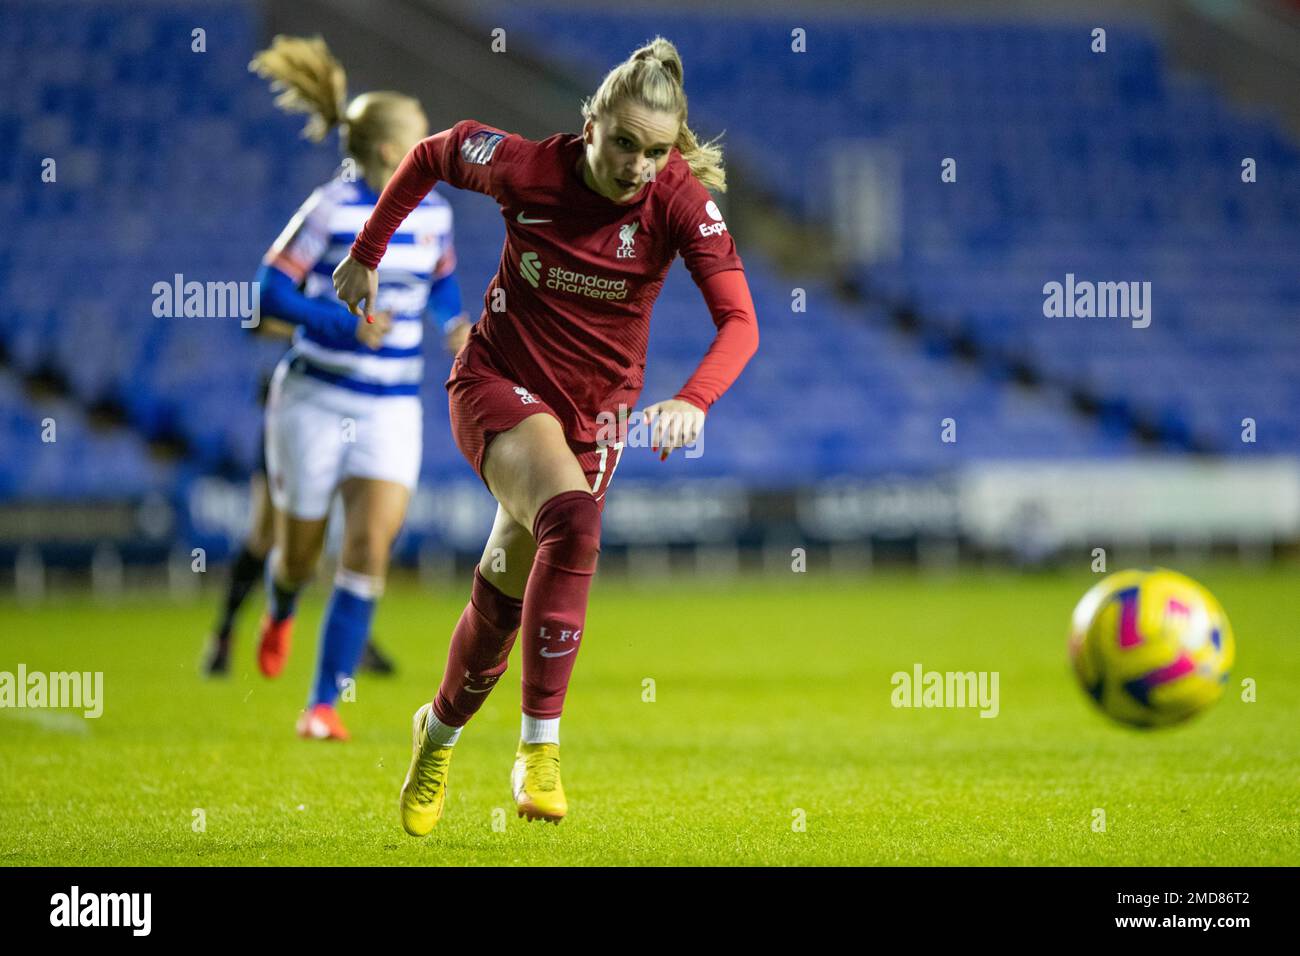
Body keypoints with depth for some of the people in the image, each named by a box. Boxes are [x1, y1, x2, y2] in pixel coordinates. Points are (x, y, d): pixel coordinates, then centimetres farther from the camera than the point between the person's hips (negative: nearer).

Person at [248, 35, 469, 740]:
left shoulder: (433, 213, 3)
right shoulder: (330, 210, -14)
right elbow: (270, 292, -14)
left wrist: (455, 323, 1)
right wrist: (346, 323, -25)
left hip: (391, 410, 4)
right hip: (315, 401, -4)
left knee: (369, 549, -12)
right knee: (301, 552, 9)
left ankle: (324, 705, -5)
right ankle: (280, 614, 48)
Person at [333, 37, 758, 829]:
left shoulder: (680, 201, -17)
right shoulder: (528, 168, -18)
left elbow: (740, 320, -25)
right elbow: (431, 156, 2)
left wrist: (694, 401, -42)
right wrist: (367, 254, 7)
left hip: (594, 409, 3)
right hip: (499, 380, -2)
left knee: (506, 597, 8)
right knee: (571, 520, -32)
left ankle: (440, 733, 38)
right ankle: (540, 748, -30)